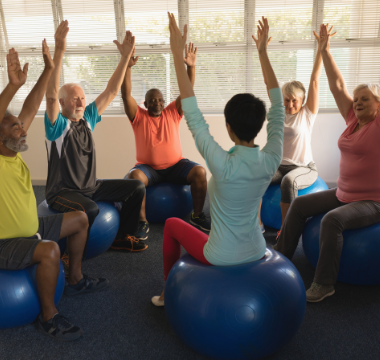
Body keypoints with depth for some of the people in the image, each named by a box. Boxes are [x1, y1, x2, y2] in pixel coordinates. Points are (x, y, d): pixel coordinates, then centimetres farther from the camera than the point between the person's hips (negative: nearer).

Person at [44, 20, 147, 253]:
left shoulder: (87, 118, 6)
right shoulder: (57, 125, -11)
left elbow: (111, 91, 3)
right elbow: (51, 94, -29)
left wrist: (125, 57, -5)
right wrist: (59, 51, -39)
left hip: (91, 187, 7)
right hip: (63, 191, -7)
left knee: (136, 188, -2)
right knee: (90, 208, -36)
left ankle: (123, 238, 9)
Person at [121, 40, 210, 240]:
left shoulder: (172, 113, 6)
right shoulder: (139, 117, 2)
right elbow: (126, 95, -11)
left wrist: (191, 67, -17)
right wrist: (128, 67, -23)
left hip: (175, 165, 2)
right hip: (148, 167, -1)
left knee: (200, 172, -25)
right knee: (134, 176, -34)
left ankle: (197, 217, -7)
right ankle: (142, 222, -19)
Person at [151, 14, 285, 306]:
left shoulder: (224, 165, -31)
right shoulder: (272, 161, -17)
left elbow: (193, 117, -25)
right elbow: (278, 110, -6)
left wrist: (178, 54, -21)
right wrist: (263, 52, -4)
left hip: (222, 258, -4)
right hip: (256, 252, 5)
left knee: (172, 224, 21)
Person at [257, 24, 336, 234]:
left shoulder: (308, 113, -4)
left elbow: (314, 81, -12)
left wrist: (322, 47, -18)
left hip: (304, 168, -3)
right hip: (280, 166, 4)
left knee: (289, 181, -37)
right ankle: (257, 224, -16)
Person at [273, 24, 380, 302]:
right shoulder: (354, 120, 6)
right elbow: (338, 85, 6)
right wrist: (325, 50, 6)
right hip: (344, 193, 8)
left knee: (333, 219, -31)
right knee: (300, 204, 6)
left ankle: (325, 283, -18)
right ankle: (281, 255, 17)